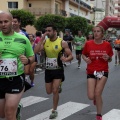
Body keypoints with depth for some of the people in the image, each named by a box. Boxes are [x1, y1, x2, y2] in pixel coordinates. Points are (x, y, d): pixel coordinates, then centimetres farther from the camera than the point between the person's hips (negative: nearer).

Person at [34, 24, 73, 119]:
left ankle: (54, 110, 12)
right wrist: (42, 39, -20)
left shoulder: (62, 42, -11)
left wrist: (66, 59, -31)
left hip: (58, 70, -4)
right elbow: (35, 51, -17)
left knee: (55, 91, -8)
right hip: (48, 70, 4)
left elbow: (71, 56, -8)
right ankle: (59, 86, 48)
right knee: (49, 92, 14)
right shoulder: (45, 42, -2)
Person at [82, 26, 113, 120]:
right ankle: (97, 98, 37)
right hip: (91, 72, 1)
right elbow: (83, 54, 9)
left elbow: (110, 60, 6)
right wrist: (85, 59, -13)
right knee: (91, 96, -4)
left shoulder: (107, 45, -5)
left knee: (97, 94, -6)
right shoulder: (88, 44, -6)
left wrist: (108, 58, -17)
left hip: (103, 71, -1)